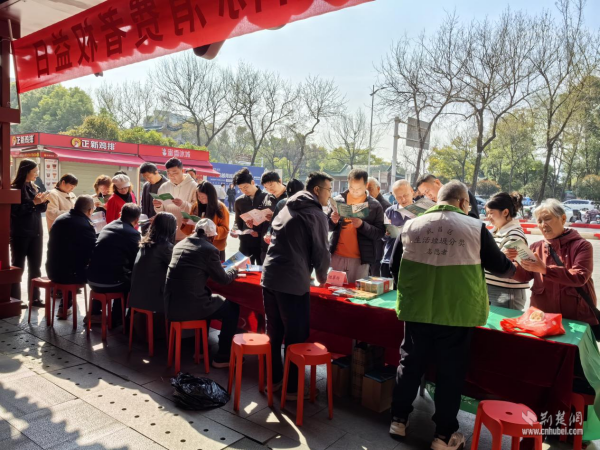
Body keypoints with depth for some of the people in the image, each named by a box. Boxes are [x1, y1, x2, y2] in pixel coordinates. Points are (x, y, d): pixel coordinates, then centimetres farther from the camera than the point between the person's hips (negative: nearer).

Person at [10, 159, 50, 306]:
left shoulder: (34, 187, 11)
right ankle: (15, 299, 10)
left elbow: (41, 209, 14)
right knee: (18, 266, 2)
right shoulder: (14, 188, -9)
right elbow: (16, 211, -18)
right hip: (20, 234, -6)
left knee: (35, 267, 9)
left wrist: (43, 201, -5)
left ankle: (35, 298, 17)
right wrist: (34, 202, -20)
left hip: (36, 233, 7)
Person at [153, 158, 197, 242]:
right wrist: (158, 207, -9)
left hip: (187, 235, -4)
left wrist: (183, 204, -28)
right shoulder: (163, 188, 9)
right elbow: (161, 211, 14)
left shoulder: (193, 186, -6)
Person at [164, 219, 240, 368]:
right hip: (190, 307, -7)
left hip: (171, 305, 8)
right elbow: (223, 279, 3)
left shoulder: (180, 244, 13)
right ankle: (222, 357, 17)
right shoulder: (209, 249, -8)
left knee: (208, 298, 34)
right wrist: (235, 269, 22)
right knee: (232, 307, 12)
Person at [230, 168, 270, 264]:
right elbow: (238, 221, 15)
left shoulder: (267, 198, -2)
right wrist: (235, 230, -5)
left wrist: (261, 232, -15)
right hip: (245, 244, 3)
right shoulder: (239, 201, 8)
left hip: (263, 243, -3)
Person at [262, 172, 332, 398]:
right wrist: (322, 277, 12)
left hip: (269, 276, 8)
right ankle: (292, 387, 15)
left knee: (273, 332, 17)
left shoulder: (287, 208, 18)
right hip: (293, 282, -8)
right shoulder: (316, 215, -7)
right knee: (296, 336, 4)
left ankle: (273, 378, 28)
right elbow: (321, 251, -7)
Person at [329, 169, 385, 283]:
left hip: (360, 258, -2)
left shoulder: (375, 206, -2)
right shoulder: (338, 200, 3)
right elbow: (328, 227, 9)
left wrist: (362, 225, -22)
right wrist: (333, 221, -13)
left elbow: (380, 233, -6)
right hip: (337, 256, 2)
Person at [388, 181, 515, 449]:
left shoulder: (411, 225, 1)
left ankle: (399, 420, 29)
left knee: (410, 364, 17)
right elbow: (500, 267, 5)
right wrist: (515, 269, 28)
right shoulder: (474, 227, -6)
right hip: (456, 312, -2)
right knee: (450, 372, 11)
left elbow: (394, 265, 11)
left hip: (417, 309, 2)